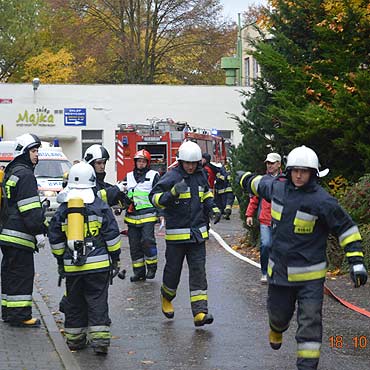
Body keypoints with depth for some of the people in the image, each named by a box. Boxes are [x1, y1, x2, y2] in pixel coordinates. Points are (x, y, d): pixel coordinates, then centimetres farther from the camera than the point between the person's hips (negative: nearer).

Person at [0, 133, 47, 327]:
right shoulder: (25, 174, -14)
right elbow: (30, 208, -20)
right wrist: (39, 231, -18)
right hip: (20, 235, -10)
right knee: (23, 274, -6)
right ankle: (20, 315, -5)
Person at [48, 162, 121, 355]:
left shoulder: (63, 208, 5)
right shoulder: (100, 206, -4)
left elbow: (55, 238, 9)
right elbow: (112, 235, -4)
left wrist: (60, 260, 20)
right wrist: (115, 257, 7)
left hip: (72, 266, 2)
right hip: (98, 264, -2)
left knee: (74, 303, 12)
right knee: (97, 302, 0)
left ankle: (74, 339, 19)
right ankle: (100, 339, -6)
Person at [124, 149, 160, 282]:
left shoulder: (153, 175, 3)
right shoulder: (129, 176, 16)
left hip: (148, 215, -5)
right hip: (132, 216, 5)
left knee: (147, 241, -15)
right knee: (134, 244, 5)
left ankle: (152, 267, -1)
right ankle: (139, 271, 12)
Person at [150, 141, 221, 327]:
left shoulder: (200, 175, 7)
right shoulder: (172, 177, -11)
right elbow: (155, 197, -16)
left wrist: (213, 208, 11)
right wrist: (172, 193, -31)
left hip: (197, 233, 4)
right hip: (176, 233, -4)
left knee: (198, 271, -3)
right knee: (173, 269, 9)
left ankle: (200, 312, -7)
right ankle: (166, 297, 39)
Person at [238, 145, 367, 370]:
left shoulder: (322, 201, -15)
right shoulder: (277, 187, 0)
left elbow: (346, 228, -10)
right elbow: (259, 183, 24)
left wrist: (356, 261, -16)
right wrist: (245, 179, 45)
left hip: (310, 275, -4)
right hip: (279, 270, 4)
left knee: (310, 320, -7)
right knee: (278, 313, 20)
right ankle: (276, 331, 54)